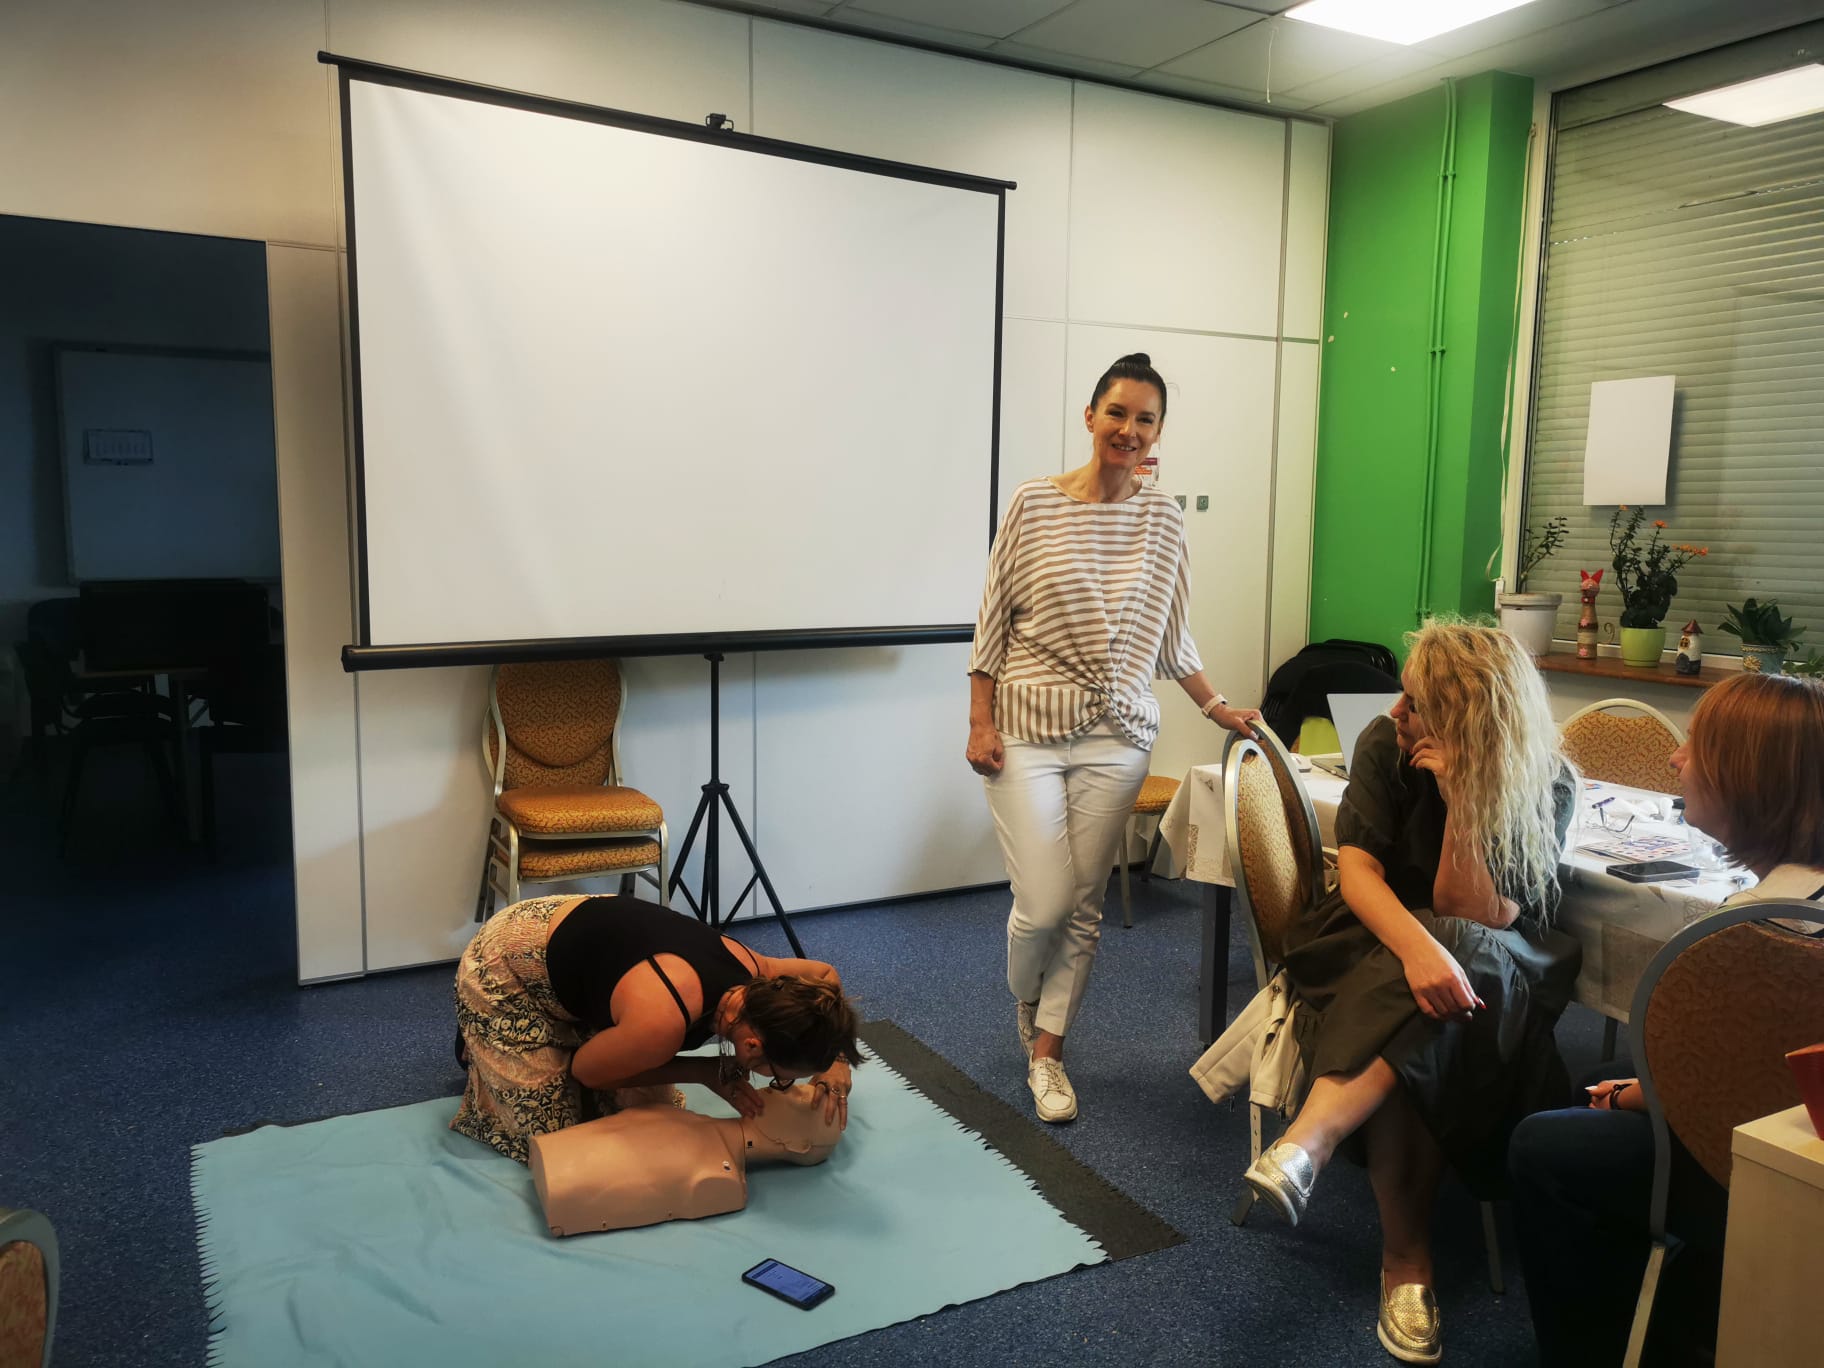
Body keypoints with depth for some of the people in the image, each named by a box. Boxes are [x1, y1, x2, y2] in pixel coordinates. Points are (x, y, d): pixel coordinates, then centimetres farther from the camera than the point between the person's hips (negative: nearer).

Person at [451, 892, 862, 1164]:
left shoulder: (751, 973, -21)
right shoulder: (661, 1022, -40)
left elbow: (825, 975, 3)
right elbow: (586, 1070, -18)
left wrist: (834, 1060, -11)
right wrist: (708, 1072, -21)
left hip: (575, 928, 6)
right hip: (503, 968, -6)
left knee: (640, 1101, 6)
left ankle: (557, 1038, 26)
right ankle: (478, 1044, 22)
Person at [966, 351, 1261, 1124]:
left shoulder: (1163, 519, 5)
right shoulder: (1036, 502, -4)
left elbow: (1172, 638, 14)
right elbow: (993, 620, -2)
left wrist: (1217, 708, 9)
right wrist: (980, 723, -5)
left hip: (1116, 738, 3)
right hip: (1027, 731, -2)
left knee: (1084, 904, 6)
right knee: (1043, 905, -5)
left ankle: (1047, 1051, 23)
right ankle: (1025, 1005, 29)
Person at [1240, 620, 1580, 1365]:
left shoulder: (1547, 784, -15)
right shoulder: (1386, 744, -11)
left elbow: (1471, 918, -19)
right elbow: (1358, 870, -18)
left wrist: (1462, 798, -32)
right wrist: (1416, 947, -38)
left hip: (1501, 971, -1)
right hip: (1372, 946, 1)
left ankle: (1312, 1137, -45)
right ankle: (1407, 1260, -26)